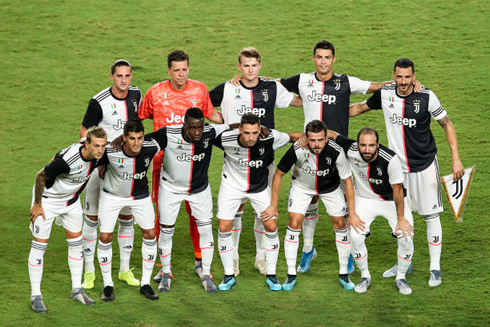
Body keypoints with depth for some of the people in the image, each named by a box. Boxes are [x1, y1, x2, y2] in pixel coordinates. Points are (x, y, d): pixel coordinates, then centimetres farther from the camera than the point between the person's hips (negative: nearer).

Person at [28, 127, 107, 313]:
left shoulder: (98, 155, -17)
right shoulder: (68, 159, -38)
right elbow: (41, 176, -24)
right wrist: (37, 204, -16)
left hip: (71, 199, 7)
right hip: (48, 199, -7)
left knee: (76, 241, 10)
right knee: (40, 244, -4)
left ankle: (77, 290, 21)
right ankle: (35, 296, 3)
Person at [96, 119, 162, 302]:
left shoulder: (151, 148, -27)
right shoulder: (110, 151, -34)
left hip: (140, 195, 2)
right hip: (112, 195, -2)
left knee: (150, 234, -1)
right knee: (105, 237, -5)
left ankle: (145, 284, 14)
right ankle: (108, 285, 13)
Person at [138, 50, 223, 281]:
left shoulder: (199, 90, 1)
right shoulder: (156, 92, -4)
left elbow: (211, 115, 17)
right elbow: (140, 117, 9)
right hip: (164, 159, -1)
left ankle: (200, 261, 17)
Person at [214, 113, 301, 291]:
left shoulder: (270, 138, -27)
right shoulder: (226, 138, -29)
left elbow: (292, 137, -8)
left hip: (260, 186, 1)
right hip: (232, 184, -1)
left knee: (271, 226, -4)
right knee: (224, 227, -6)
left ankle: (271, 275, 13)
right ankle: (229, 275, 11)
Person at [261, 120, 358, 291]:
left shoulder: (336, 152, -34)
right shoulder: (297, 150, -35)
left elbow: (347, 181, -19)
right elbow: (278, 174, -17)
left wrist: (353, 213, -17)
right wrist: (274, 206, -13)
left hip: (329, 187, 1)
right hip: (302, 185, 0)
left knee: (340, 224, -1)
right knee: (294, 224, -10)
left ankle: (343, 274, 14)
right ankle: (291, 275, 1)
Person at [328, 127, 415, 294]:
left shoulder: (390, 160, -32)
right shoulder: (351, 150, -26)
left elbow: (397, 190, -20)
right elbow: (330, 133, -10)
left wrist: (401, 219, -12)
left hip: (392, 199, -2)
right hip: (365, 198, 2)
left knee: (406, 238, -12)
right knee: (355, 236, -14)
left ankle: (401, 278, 13)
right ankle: (365, 277, 10)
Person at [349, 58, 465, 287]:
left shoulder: (426, 97, -14)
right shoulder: (385, 94, -5)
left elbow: (447, 124, -4)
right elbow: (361, 107, 14)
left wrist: (455, 159, -9)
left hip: (424, 165, -4)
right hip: (398, 165, 4)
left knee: (431, 216, 0)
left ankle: (435, 268, 8)